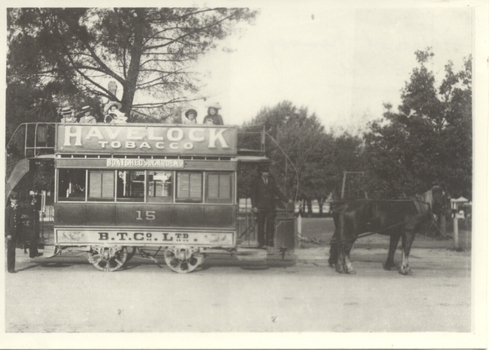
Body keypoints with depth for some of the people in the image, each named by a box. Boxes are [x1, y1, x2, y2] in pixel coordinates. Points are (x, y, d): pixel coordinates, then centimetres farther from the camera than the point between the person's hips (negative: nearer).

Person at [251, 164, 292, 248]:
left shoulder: (271, 180, 11)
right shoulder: (257, 181, 4)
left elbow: (277, 191, 16)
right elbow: (253, 194, 4)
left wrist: (286, 200, 9)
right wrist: (254, 206, -5)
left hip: (270, 206, 2)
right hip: (260, 207, -2)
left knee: (271, 224, -5)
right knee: (261, 225, -2)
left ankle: (269, 241, 1)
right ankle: (261, 243, 3)